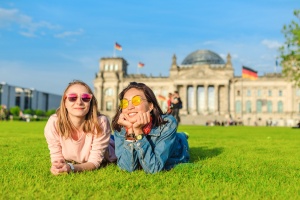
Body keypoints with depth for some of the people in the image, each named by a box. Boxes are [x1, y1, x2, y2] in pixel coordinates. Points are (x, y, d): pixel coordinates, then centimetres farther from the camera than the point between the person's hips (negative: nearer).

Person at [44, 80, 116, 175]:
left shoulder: (100, 123, -39)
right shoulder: (53, 123, -33)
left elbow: (94, 162, -31)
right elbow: (56, 157, -22)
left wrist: (71, 168, -51)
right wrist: (57, 166, -48)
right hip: (72, 162, 1)